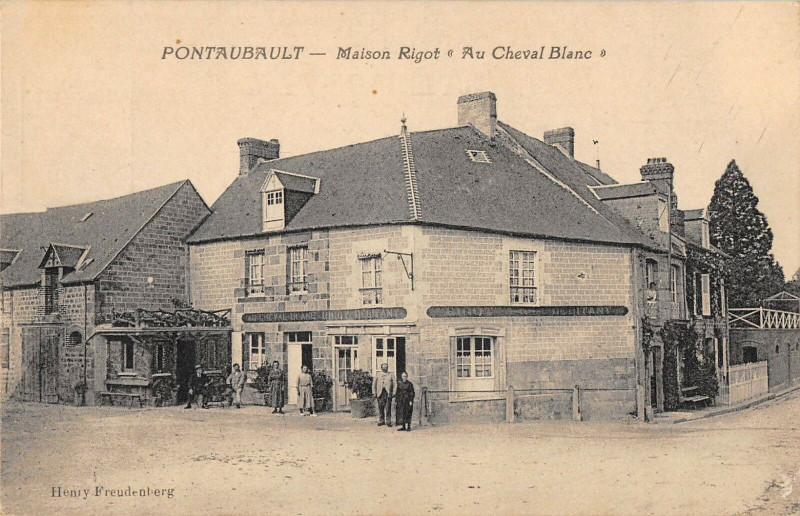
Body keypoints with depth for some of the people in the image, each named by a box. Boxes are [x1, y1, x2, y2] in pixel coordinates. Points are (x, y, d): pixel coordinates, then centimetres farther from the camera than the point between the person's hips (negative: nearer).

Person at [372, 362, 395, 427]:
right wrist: (374, 392, 3)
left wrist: (393, 393, -1)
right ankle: (381, 421, 11)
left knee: (388, 408, -4)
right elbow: (374, 384, 12)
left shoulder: (390, 375, 11)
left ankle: (388, 421, 1)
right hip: (380, 393, 1)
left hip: (388, 393, -1)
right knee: (380, 408, 1)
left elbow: (394, 384, 8)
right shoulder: (377, 375, 13)